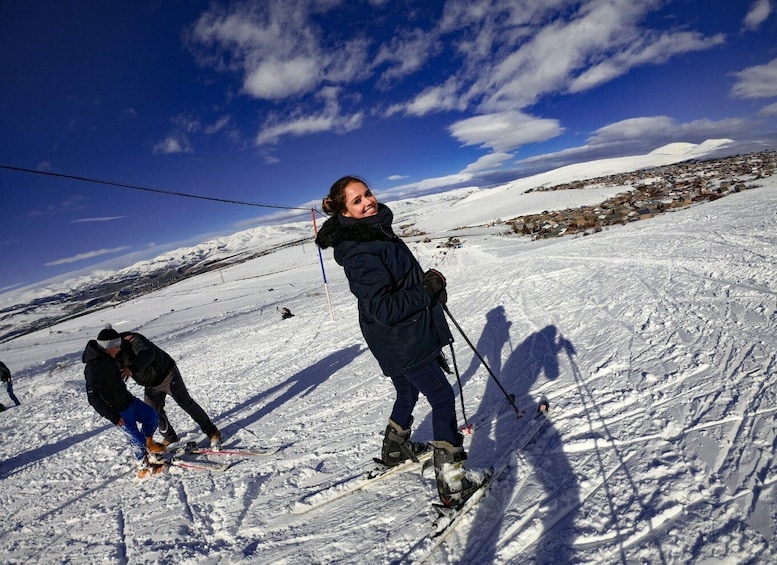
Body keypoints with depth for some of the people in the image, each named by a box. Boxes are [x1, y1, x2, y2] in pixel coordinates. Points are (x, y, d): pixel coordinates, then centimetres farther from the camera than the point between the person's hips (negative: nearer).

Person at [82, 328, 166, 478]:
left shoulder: (106, 357, -4)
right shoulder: (93, 368, -29)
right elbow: (93, 397, -26)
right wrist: (112, 416, -25)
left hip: (128, 400, 8)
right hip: (118, 410, -8)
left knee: (152, 416, 16)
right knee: (137, 439, -1)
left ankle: (149, 444, 38)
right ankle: (143, 468, 20)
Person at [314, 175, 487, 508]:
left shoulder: (375, 230, 7)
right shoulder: (359, 251, -25)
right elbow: (383, 309, -29)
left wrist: (428, 286, 7)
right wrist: (428, 289, -20)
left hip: (405, 337, 10)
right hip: (401, 343, -10)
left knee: (408, 394, 26)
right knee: (443, 397, -1)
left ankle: (395, 450, 49)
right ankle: (452, 483, 10)